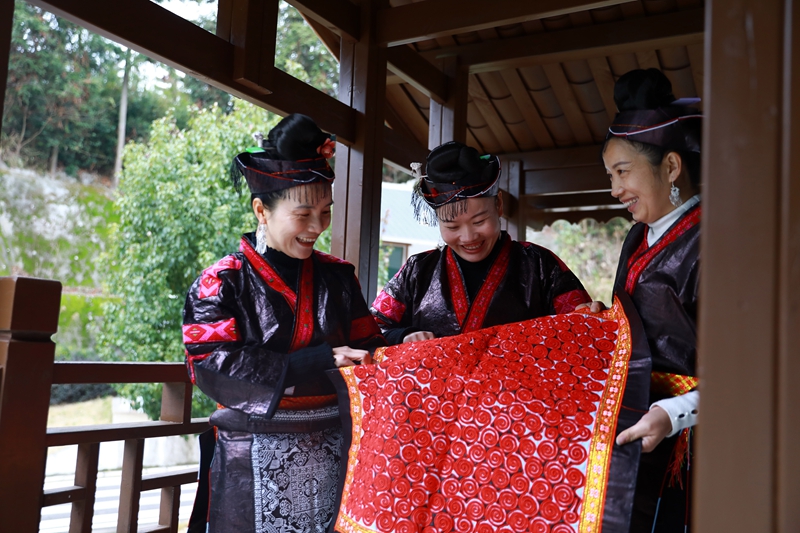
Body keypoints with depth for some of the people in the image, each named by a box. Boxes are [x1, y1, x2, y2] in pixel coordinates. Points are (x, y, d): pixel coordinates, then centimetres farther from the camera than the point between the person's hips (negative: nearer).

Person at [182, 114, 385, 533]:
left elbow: (367, 347, 11)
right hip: (254, 466, -3)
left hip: (330, 458, 4)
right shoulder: (222, 283, -6)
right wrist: (321, 361, -20)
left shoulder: (337, 277, 6)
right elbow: (215, 368, -17)